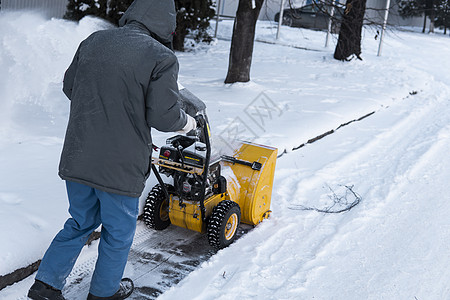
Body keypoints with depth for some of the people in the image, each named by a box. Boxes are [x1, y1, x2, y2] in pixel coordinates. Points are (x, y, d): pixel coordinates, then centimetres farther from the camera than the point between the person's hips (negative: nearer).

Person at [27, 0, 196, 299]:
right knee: (119, 230, 17)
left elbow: (69, 87, 13)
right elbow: (163, 115, -17)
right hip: (121, 165, -5)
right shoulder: (162, 57, -14)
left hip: (77, 158, 6)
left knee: (81, 222, 24)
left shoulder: (93, 41, 4)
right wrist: (186, 122, 4)